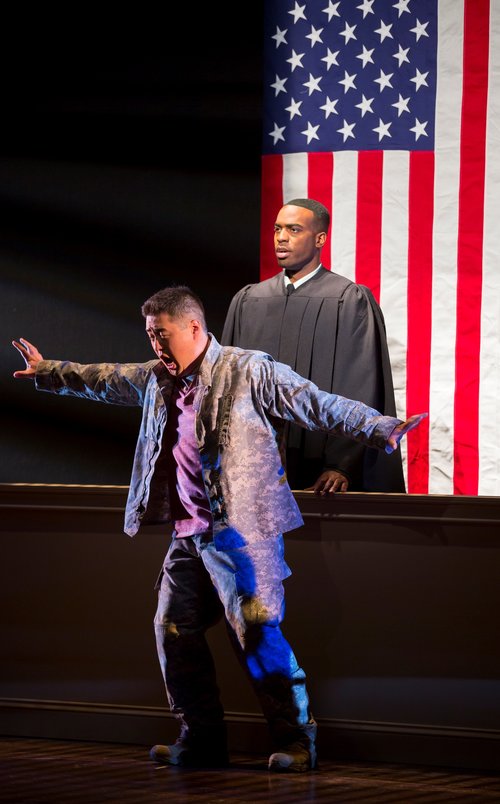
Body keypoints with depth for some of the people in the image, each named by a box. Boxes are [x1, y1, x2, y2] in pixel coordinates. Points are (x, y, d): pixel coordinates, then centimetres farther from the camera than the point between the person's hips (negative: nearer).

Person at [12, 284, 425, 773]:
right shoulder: (157, 379, 15)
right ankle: (202, 739, 18)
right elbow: (104, 381, 33)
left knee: (257, 631, -12)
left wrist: (380, 429, -23)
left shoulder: (250, 372, -8)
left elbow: (318, 405, -13)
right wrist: (46, 371, 44)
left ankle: (295, 739, -4)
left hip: (240, 530, -8)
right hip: (188, 534, 8)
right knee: (174, 627, 8)